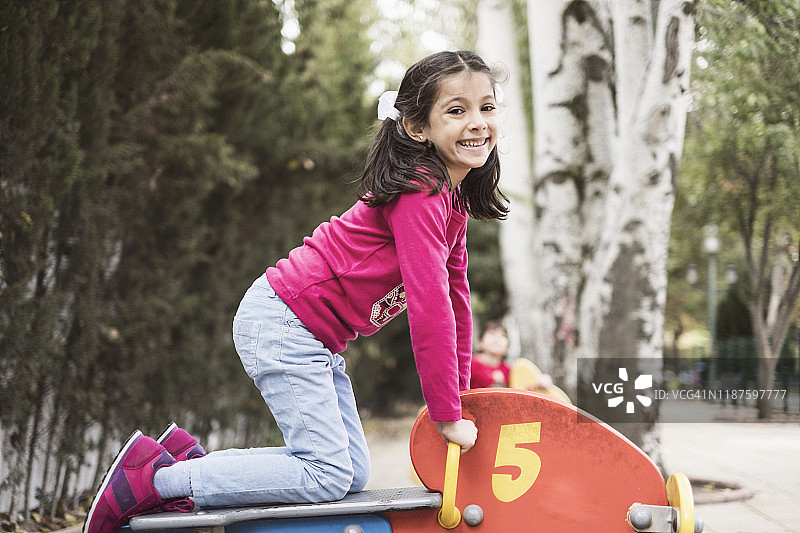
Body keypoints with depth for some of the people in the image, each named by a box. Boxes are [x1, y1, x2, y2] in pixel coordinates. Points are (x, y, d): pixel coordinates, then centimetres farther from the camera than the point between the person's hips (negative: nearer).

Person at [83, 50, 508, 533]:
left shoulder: (453, 199, 9)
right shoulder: (420, 194, -22)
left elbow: (455, 294, 14)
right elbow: (429, 308, -25)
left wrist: (459, 392, 10)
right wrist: (448, 416, -18)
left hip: (315, 339, 10)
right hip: (283, 324, -10)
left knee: (353, 473, 9)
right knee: (328, 476, -13)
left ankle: (190, 461, 13)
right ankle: (153, 478, -5)